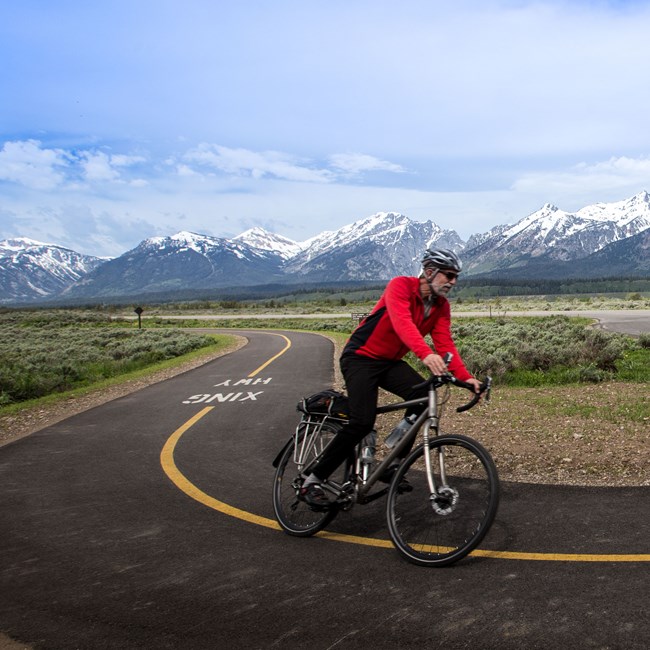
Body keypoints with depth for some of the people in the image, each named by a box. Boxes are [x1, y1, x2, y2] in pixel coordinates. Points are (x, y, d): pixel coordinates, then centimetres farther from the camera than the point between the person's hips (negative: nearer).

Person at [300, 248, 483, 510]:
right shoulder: (401, 286, -20)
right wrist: (426, 354, -55)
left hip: (391, 362, 7)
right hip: (361, 357, -7)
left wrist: (465, 377, -23)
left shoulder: (441, 306, 1)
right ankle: (312, 482, -10)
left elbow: (445, 344, -8)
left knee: (422, 394, -22)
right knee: (363, 422, -23)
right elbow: (402, 322, -38)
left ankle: (393, 464, -7)